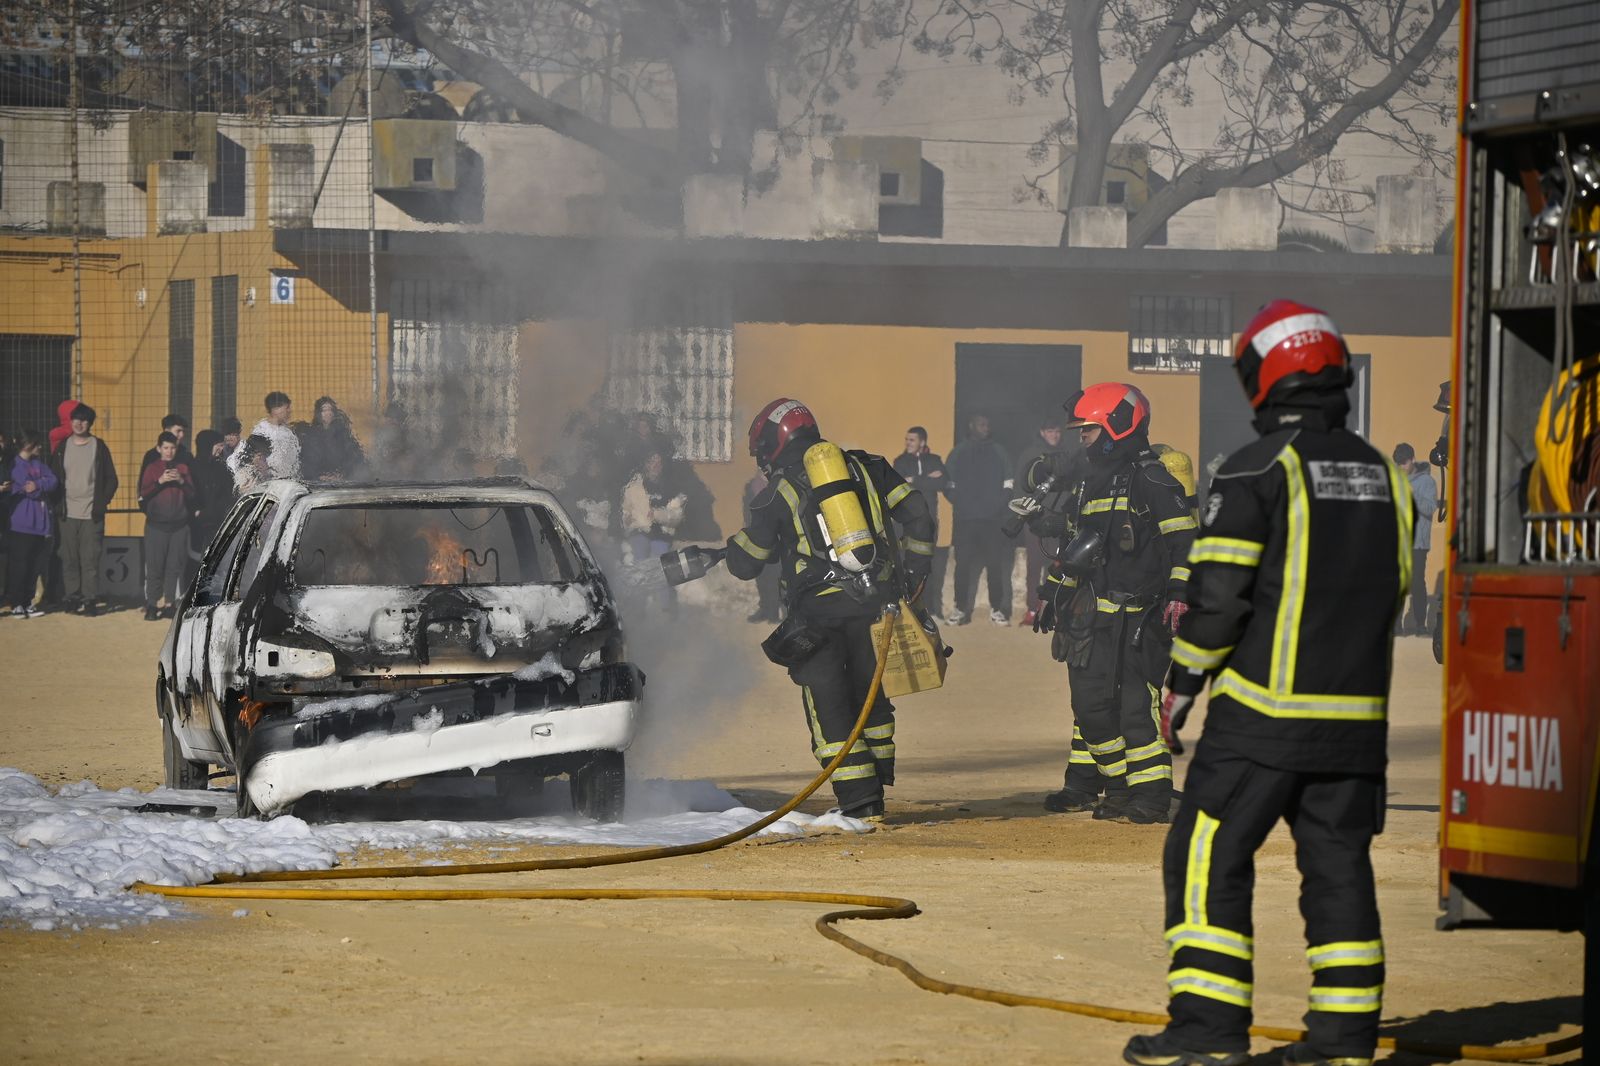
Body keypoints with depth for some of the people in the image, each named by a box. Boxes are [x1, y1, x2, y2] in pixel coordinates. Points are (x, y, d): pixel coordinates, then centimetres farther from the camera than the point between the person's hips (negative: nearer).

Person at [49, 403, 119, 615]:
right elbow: (54, 477, 13)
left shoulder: (99, 447, 3)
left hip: (92, 514, -2)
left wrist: (102, 502, -5)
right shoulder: (62, 447, 9)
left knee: (90, 558, -7)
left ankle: (90, 599, -3)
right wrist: (57, 502, 2)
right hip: (68, 513, 2)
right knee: (69, 558, 1)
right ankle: (72, 597, 8)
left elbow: (111, 479, 5)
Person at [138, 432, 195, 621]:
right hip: (156, 524, -2)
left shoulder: (183, 468, 12)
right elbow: (144, 494, -2)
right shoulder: (152, 469, 7)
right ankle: (153, 604, -1)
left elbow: (191, 495, 7)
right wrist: (160, 481, -15)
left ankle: (169, 603, 4)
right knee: (154, 566, -4)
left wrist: (181, 481, -10)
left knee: (175, 566, -1)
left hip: (179, 524, 2)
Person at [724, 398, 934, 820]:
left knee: (829, 707, 3)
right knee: (870, 696, 19)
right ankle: (875, 792, 23)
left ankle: (859, 801, -4)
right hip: (875, 603, 4)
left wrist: (733, 545, 31)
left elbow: (744, 564, 8)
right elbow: (916, 514, 7)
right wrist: (915, 571, 17)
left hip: (819, 611, -4)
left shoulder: (778, 493, 3)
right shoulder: (866, 467, 12)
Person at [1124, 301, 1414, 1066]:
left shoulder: (1255, 472, -11)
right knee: (1338, 863, 10)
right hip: (1355, 714, 6)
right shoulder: (1382, 476, 10)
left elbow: (1218, 593, -13)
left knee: (1210, 859, 0)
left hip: (1262, 709, -6)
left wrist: (1181, 684, -1)